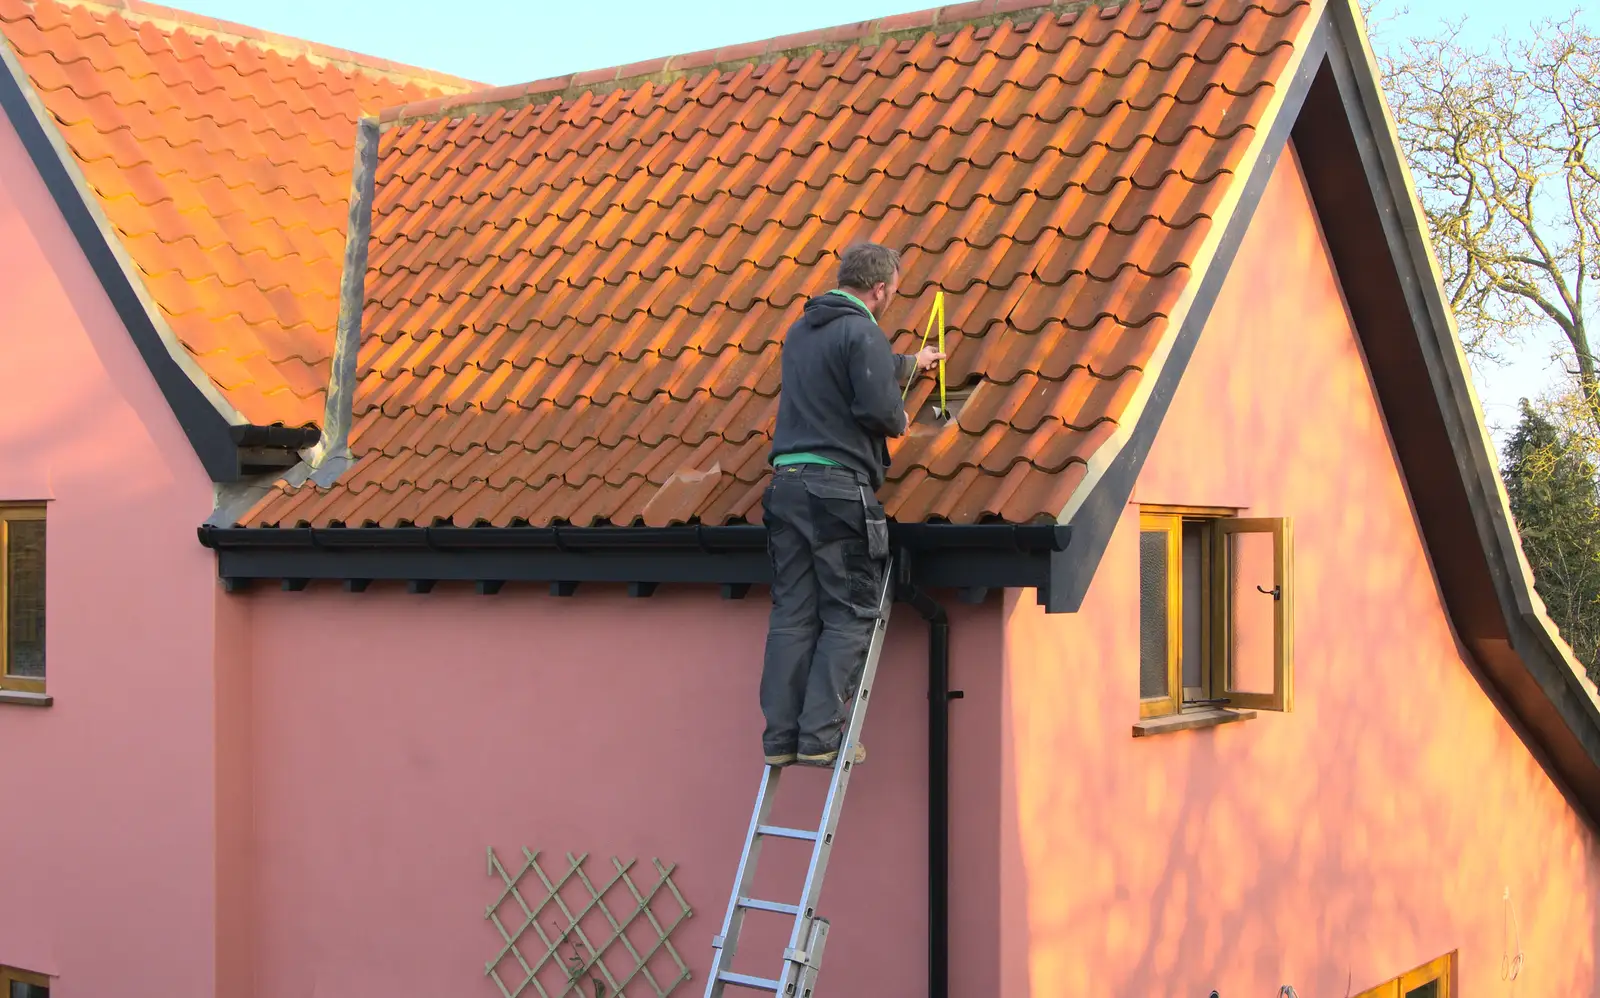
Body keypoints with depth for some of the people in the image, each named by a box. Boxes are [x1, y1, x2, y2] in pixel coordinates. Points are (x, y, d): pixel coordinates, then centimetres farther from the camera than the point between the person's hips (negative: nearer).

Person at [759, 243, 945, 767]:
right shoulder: (862, 332, -8)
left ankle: (781, 738, 6)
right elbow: (878, 406, -20)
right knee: (849, 616, 0)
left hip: (786, 483, 8)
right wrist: (899, 421, 4)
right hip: (838, 488, -8)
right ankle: (819, 735, -5)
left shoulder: (800, 331, 20)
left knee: (791, 615, 7)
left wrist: (910, 364, 52)